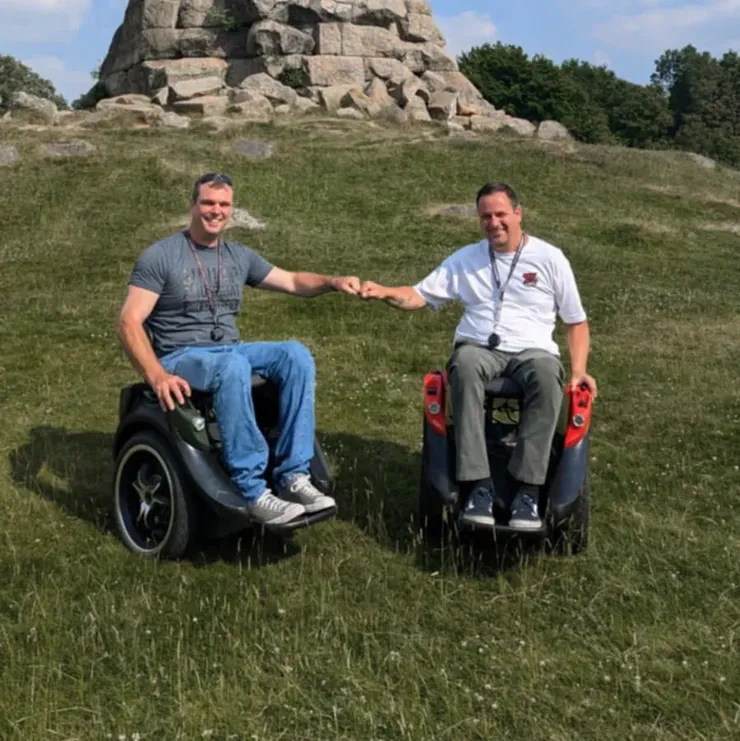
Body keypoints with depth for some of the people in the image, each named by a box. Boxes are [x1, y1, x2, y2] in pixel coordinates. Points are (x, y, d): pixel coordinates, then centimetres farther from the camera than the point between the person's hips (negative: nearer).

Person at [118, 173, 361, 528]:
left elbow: (292, 281, 17)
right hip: (180, 358, -5)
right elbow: (129, 323, -12)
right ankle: (253, 491, -35)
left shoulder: (240, 256, 12)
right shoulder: (160, 257, -5)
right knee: (234, 366, -39)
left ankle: (293, 476, -23)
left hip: (230, 351, 6)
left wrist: (333, 282, -4)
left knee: (295, 354, -22)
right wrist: (157, 375, -28)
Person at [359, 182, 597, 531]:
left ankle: (527, 491, -36)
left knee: (547, 374, -38)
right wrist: (385, 292, -10)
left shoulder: (550, 258, 11)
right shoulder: (466, 258, 17)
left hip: (532, 351, -1)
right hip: (478, 348, 1)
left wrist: (578, 371, -1)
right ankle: (478, 487, -39)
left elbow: (577, 321, 13)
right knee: (464, 365, -38)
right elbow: (419, 295, 12)